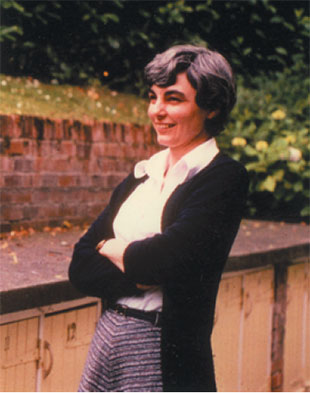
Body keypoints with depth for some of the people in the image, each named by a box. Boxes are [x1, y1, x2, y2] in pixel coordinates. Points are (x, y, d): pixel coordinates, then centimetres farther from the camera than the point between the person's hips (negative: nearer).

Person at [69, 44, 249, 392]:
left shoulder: (223, 178, -9)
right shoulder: (143, 174, 10)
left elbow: (168, 257, -21)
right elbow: (80, 268, 4)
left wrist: (110, 248, -3)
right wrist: (140, 278, -14)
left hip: (166, 354, -5)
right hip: (107, 338, 6)